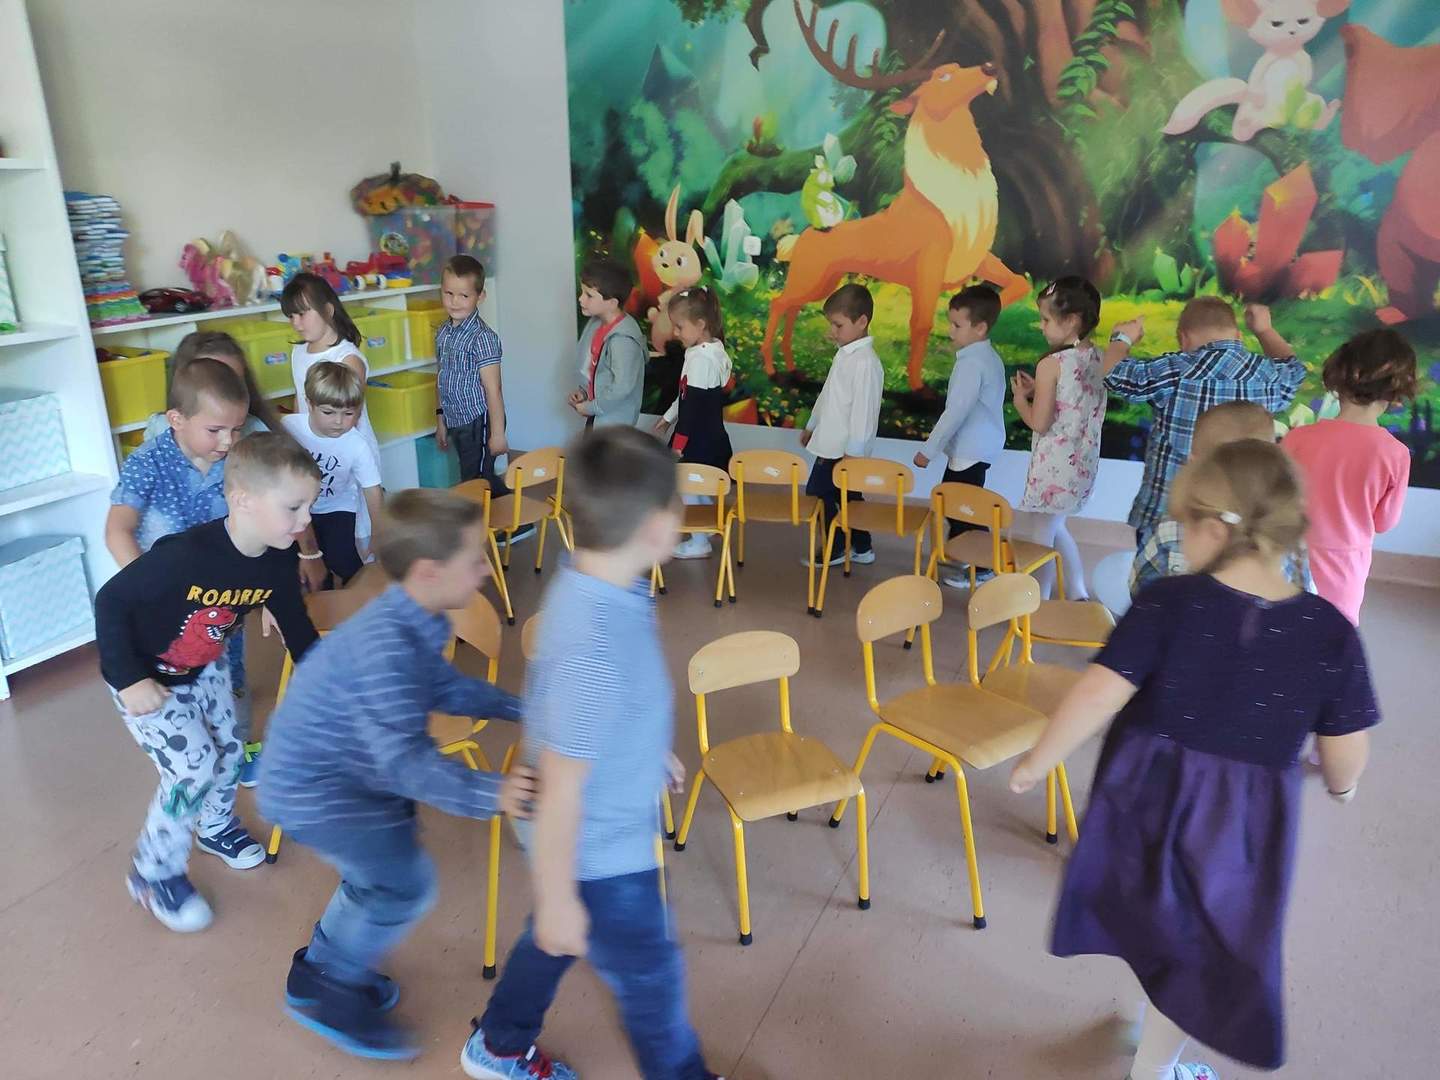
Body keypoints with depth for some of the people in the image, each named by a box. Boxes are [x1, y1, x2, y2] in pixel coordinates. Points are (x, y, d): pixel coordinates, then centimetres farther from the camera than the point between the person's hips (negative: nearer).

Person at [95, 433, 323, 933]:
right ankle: (153, 873, 15)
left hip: (204, 669, 6)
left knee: (228, 751, 15)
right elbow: (111, 601, -26)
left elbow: (296, 627, -2)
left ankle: (217, 827, 46)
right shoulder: (184, 556, -39)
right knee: (193, 768, -9)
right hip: (144, 679, -6)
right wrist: (130, 680, -25)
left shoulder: (278, 561, -18)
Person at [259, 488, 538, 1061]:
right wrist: (488, 793, -46)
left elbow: (443, 687, 12)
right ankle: (326, 990, 15)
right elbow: (406, 758, -37)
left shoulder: (411, 622, -4)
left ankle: (325, 965, 43)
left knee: (382, 867, 21)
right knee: (406, 883, -7)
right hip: (310, 788, -10)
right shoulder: (387, 646, -35)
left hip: (341, 768, 10)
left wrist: (519, 705, 10)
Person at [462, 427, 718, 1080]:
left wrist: (651, 752, 22)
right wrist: (558, 899, -16)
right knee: (652, 979, 18)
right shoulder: (595, 647, -39)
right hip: (600, 855, -8)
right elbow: (561, 790, -29)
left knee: (552, 942, 31)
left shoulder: (593, 585, -11)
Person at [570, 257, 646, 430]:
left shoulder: (623, 339, -28)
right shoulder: (597, 324, 0)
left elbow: (622, 388, -29)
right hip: (597, 415, 9)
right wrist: (582, 390, 0)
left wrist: (591, 407, -18)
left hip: (614, 419, -9)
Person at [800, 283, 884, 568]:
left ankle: (834, 548, 12)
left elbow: (863, 410, -21)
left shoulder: (865, 362, -19)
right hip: (831, 444, 9)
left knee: (818, 493, -2)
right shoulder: (845, 354, 11)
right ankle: (860, 547, 25)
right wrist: (811, 426, 27)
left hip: (843, 449, -9)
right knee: (846, 496, 15)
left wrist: (853, 451, -21)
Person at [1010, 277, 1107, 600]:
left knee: (1038, 538, 5)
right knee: (1054, 527, 26)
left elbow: (1039, 423, -18)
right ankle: (1077, 595, 34)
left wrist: (1020, 398, 0)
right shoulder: (1100, 360, 4)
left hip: (1054, 468, -8)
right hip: (1084, 465, 8)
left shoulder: (1051, 365, -17)